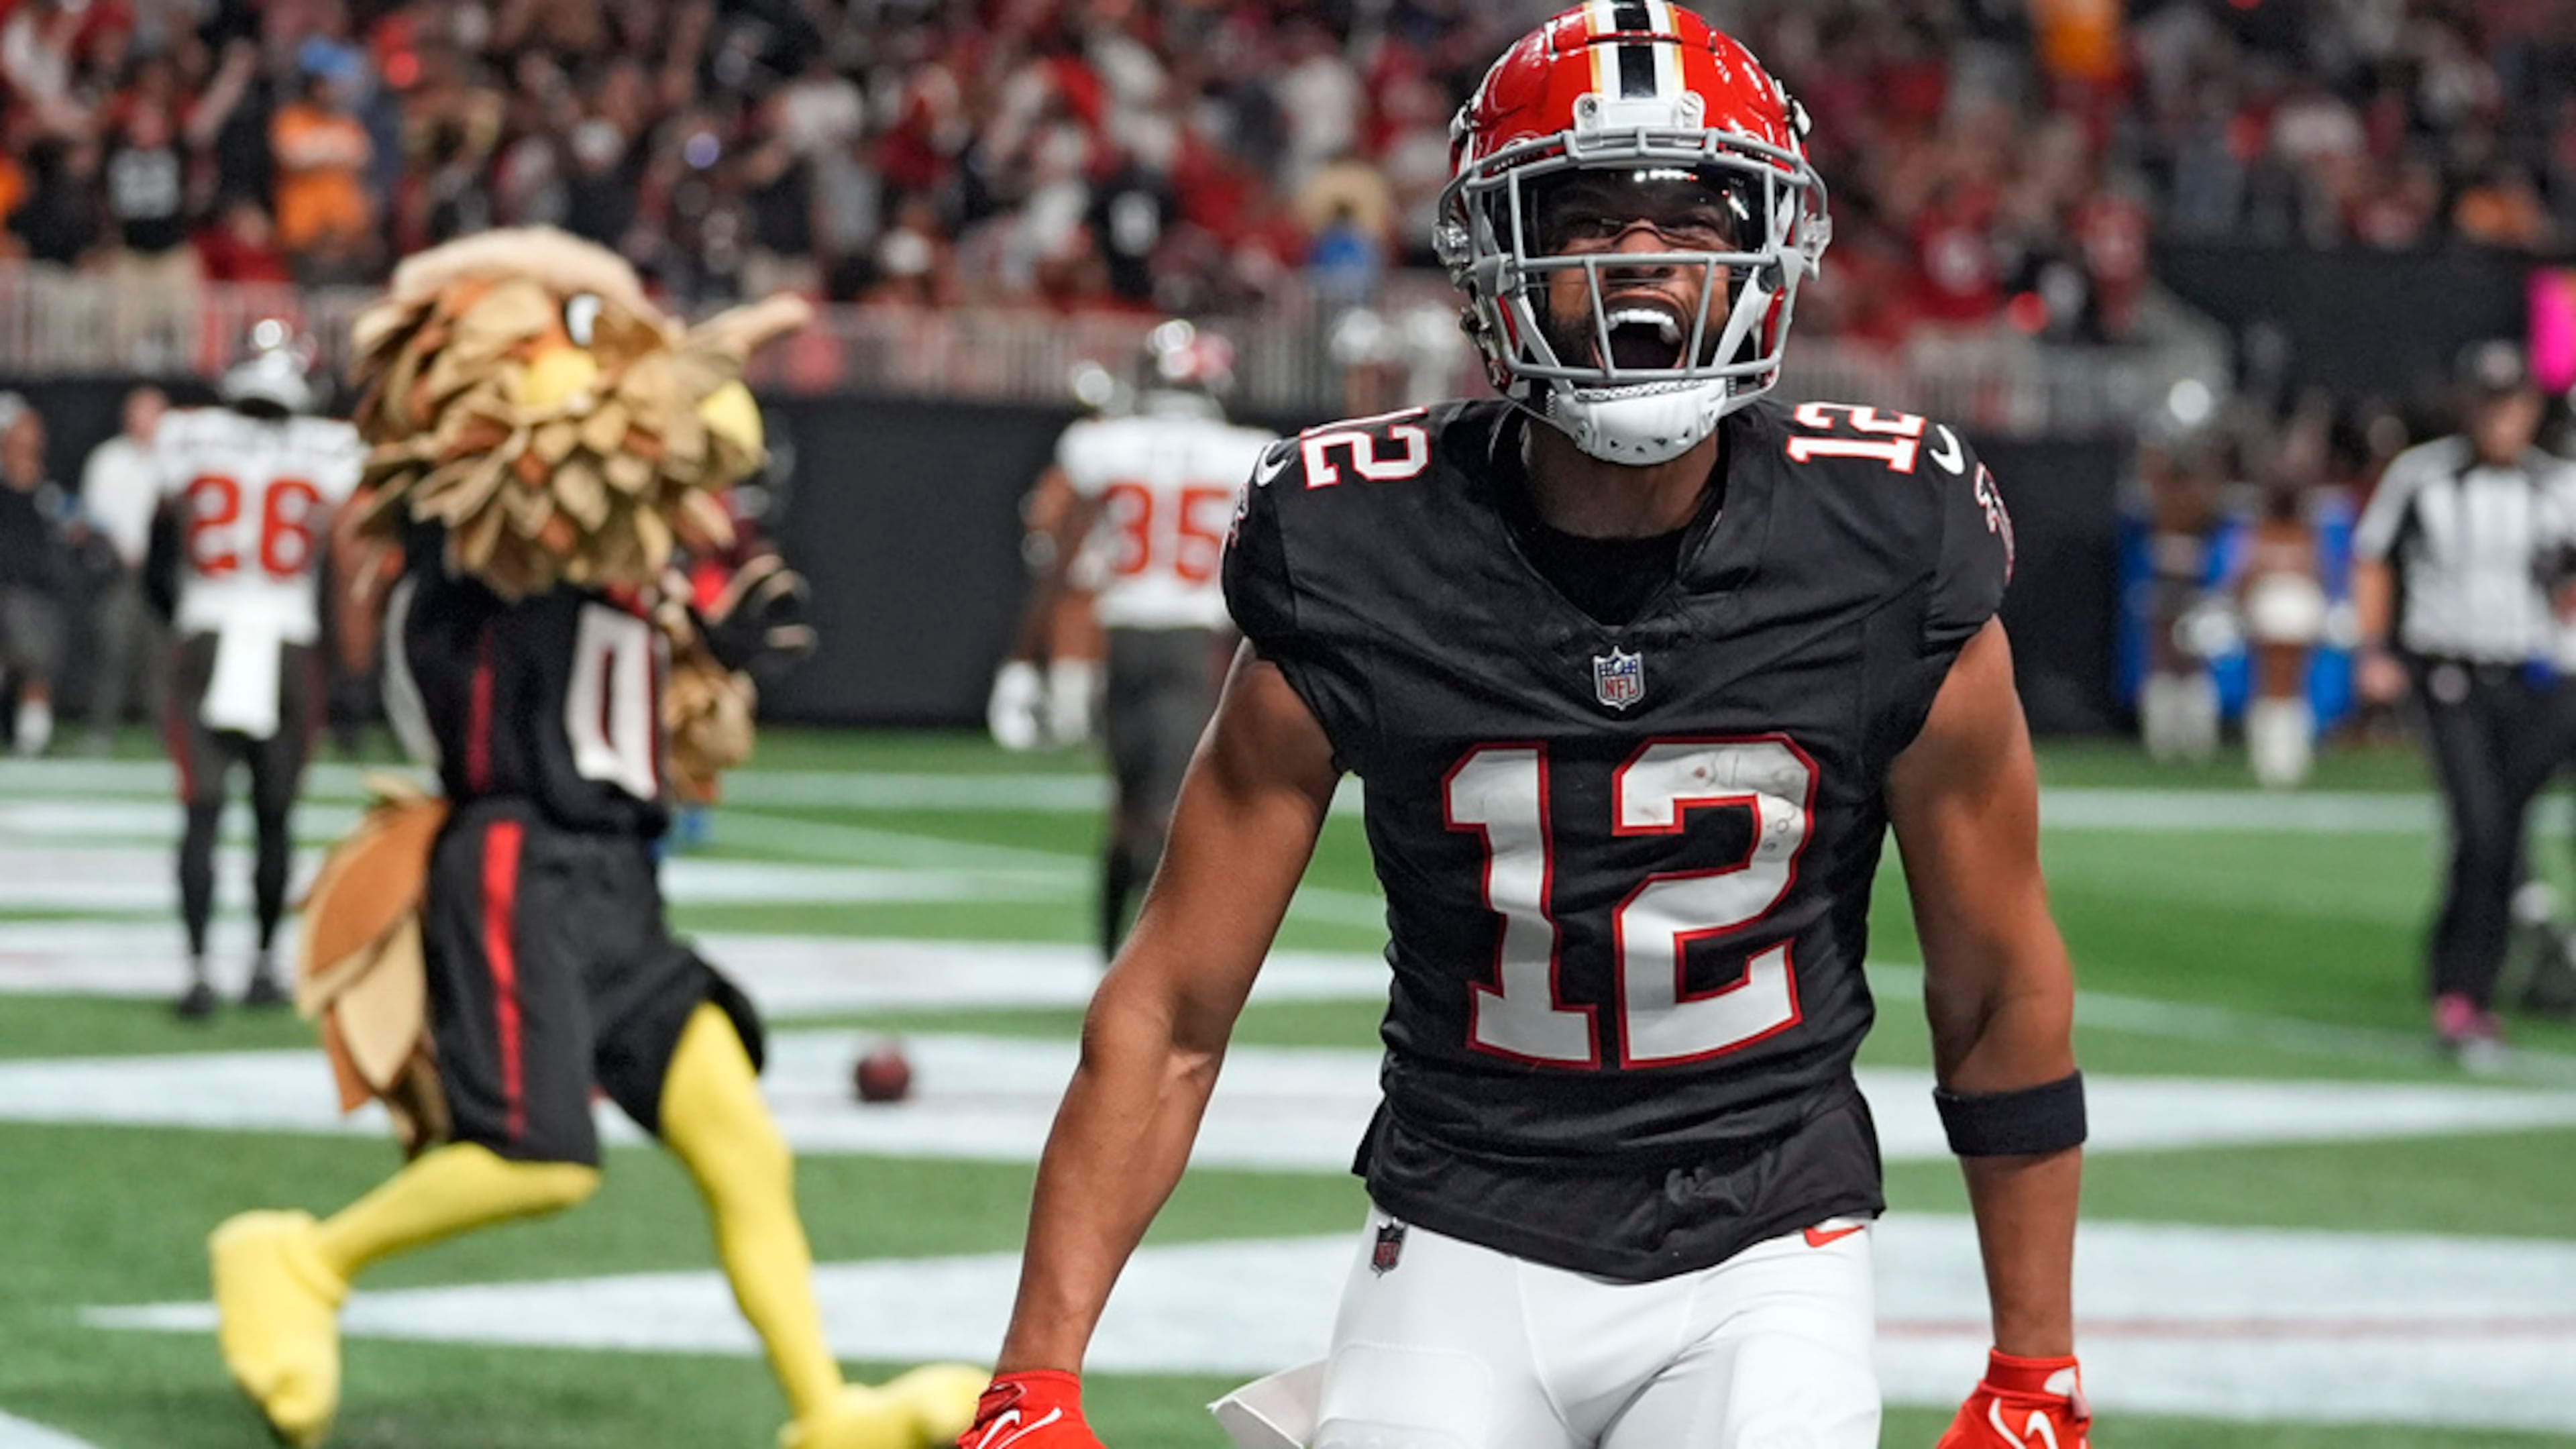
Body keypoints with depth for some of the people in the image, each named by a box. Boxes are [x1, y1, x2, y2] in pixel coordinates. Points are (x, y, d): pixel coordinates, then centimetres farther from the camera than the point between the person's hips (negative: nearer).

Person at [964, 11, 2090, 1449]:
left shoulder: (1894, 565, -9)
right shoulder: (1366, 575, -10)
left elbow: (2003, 998, 3)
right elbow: (1167, 1017, -4)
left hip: (1767, 1255, 0)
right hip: (1467, 1243, 0)